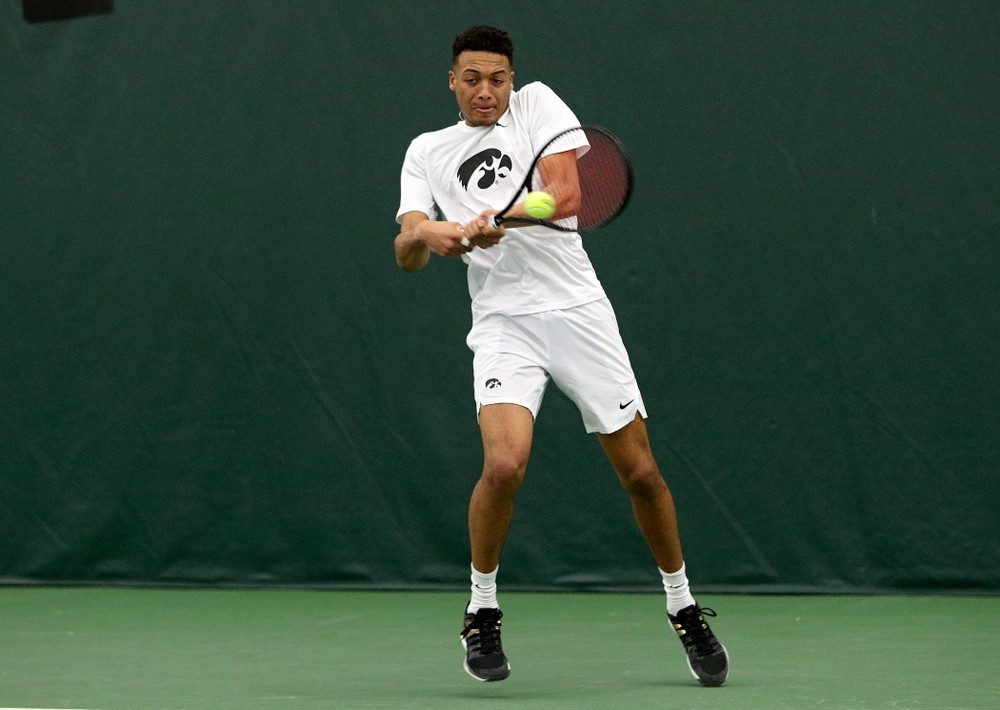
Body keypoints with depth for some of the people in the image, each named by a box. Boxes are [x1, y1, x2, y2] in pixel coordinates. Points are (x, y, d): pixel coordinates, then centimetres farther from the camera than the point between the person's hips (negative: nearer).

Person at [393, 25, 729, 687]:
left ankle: (684, 609, 24)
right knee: (504, 463, -23)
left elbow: (566, 193, -12)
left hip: (578, 310, 0)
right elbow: (407, 254, -2)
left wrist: (494, 221, -28)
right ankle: (482, 612, -3)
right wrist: (425, 235, -27)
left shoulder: (538, 104, 4)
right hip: (503, 323, 0)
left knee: (640, 471, 4)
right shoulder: (427, 152, 9)